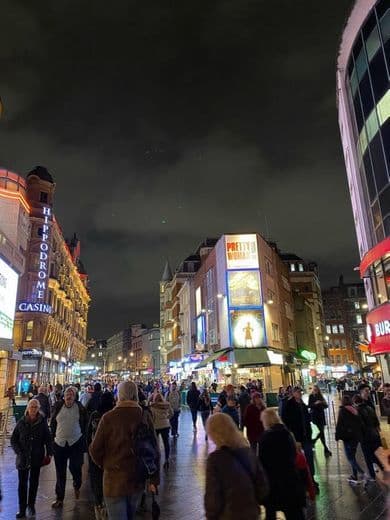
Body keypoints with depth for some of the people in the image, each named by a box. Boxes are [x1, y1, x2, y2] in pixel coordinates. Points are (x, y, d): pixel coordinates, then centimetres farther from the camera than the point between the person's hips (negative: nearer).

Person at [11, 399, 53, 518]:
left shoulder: (42, 422, -5)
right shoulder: (21, 422, -4)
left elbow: (48, 439, 0)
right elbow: (13, 439, 2)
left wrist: (49, 453, -9)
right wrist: (19, 452, -11)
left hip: (37, 457, 0)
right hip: (23, 458, 0)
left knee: (34, 481, 12)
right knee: (22, 483, 2)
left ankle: (31, 505, 29)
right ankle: (22, 509, 14)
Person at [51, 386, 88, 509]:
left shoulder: (80, 408, -5)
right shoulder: (58, 406, 0)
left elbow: (85, 423, 3)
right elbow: (53, 422, 10)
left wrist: (82, 435, 0)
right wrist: (54, 435, 6)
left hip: (76, 443, -2)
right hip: (59, 443, 2)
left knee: (75, 467, 3)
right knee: (60, 472, 9)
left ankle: (77, 486, 36)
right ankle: (59, 498, 21)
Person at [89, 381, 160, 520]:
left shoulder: (108, 417, -15)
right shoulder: (145, 416, -8)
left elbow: (95, 449, -10)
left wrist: (104, 465, 11)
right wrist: (154, 479, 3)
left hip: (115, 479, -4)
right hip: (138, 479, 4)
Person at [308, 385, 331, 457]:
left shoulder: (320, 396, 8)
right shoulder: (311, 396, -3)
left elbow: (326, 406, 7)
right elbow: (309, 406, -8)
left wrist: (324, 403, -14)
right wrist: (315, 403, -23)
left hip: (321, 416, 5)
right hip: (315, 415, -5)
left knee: (322, 431, 5)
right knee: (321, 431, -9)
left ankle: (314, 440, 30)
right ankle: (326, 449, 2)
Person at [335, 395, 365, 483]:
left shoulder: (342, 410, -10)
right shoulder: (355, 410, 7)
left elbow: (339, 424, -14)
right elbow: (360, 423, 12)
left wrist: (338, 436, -5)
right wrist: (360, 435, 19)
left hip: (348, 436, -7)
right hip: (357, 436, 7)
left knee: (350, 457, 2)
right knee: (352, 456, 17)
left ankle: (362, 472, -12)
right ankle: (355, 476, 20)